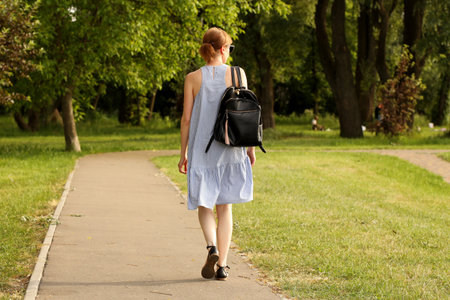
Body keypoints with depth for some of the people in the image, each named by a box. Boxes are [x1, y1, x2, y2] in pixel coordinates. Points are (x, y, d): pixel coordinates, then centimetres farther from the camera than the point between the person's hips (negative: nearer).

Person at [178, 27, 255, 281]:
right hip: (230, 149, 0)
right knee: (224, 206, 9)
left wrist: (183, 154, 5)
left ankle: (212, 247, -13)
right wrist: (251, 147, 8)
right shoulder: (237, 74, -4)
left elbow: (186, 118, -3)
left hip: (201, 148, 0)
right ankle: (222, 265, 6)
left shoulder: (193, 78, -3)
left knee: (204, 204, 13)